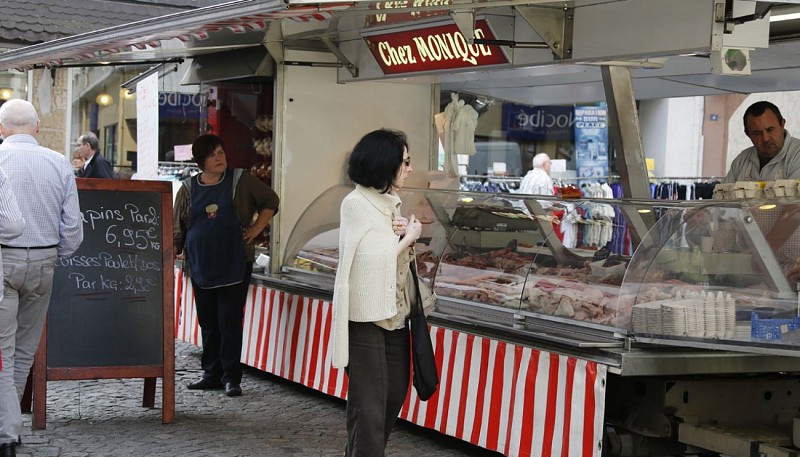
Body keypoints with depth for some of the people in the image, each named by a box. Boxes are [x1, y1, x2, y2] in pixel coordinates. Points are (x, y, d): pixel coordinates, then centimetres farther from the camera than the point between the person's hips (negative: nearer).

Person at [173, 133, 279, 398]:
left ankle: (231, 378, 1)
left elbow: (270, 201, 10)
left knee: (230, 321, -5)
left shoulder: (240, 181, 1)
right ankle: (212, 374, 19)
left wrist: (256, 229, 2)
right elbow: (178, 228, 10)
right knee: (208, 323, 9)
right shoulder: (189, 189, 7)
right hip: (201, 265, 3)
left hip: (234, 264, -3)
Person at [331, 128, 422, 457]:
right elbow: (376, 259, -15)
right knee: (369, 404, -5)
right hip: (366, 317, -8)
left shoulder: (390, 202, 11)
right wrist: (409, 238, -5)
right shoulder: (356, 204, -13)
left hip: (394, 314, 8)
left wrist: (407, 242, -5)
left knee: (393, 396, 14)